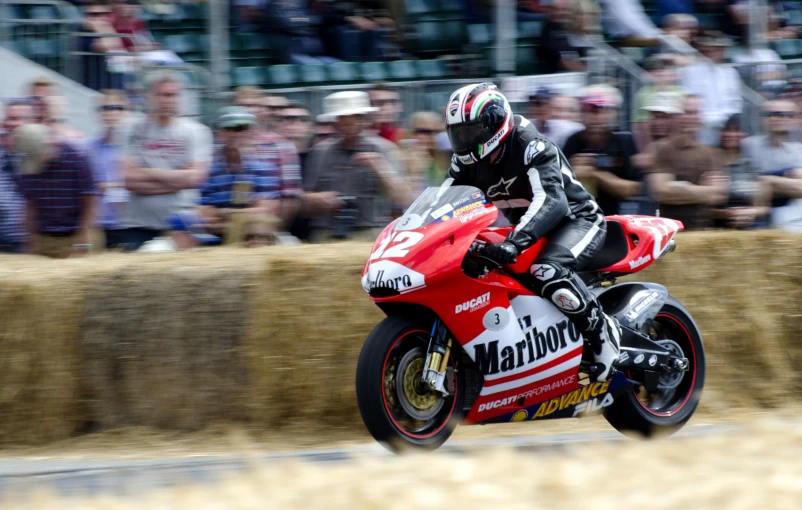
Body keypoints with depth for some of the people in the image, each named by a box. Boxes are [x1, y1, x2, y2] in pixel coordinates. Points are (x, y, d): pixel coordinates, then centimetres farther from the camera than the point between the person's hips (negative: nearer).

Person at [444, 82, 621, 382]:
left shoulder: (531, 147, -25)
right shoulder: (469, 161, 0)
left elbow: (551, 201, -39)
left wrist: (515, 241, -54)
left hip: (576, 219, -9)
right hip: (530, 230, 9)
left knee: (546, 270, -39)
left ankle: (603, 332, -23)